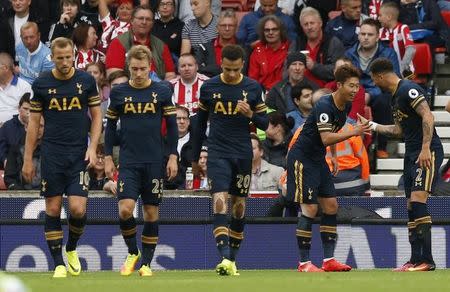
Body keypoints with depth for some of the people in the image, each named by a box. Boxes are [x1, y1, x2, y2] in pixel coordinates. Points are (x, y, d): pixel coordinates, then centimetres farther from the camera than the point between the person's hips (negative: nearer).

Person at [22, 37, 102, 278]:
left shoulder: (86, 81, 2)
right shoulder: (41, 84, 2)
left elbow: (96, 116, 8)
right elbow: (34, 122, 7)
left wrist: (92, 148, -4)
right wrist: (28, 159, 4)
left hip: (79, 154, 0)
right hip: (51, 154, 0)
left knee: (78, 209, -10)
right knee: (53, 209, -1)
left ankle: (71, 249, 18)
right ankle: (59, 264, 7)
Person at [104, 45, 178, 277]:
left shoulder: (162, 92, 2)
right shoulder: (118, 92, 3)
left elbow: (172, 125, 7)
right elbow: (110, 126, 11)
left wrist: (173, 157, 1)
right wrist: (108, 158, 6)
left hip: (155, 161, 0)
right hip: (128, 161, 0)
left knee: (151, 212, 3)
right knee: (125, 209, -14)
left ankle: (146, 263, 12)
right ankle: (132, 253, 9)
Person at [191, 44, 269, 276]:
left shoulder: (253, 88, 1)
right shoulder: (209, 87, 1)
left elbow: (264, 124, 6)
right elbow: (200, 124, 10)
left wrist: (251, 114, -17)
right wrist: (195, 159, 13)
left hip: (243, 154, 2)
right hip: (218, 153, -2)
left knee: (239, 206, 7)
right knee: (220, 203, -17)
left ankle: (233, 260, 18)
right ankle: (224, 259, -26)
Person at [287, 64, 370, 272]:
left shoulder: (346, 106, 5)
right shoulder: (324, 106, -23)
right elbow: (325, 138, -33)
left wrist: (334, 155, 18)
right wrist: (353, 133, -39)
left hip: (318, 159, 9)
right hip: (302, 158, -9)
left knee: (331, 205, 5)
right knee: (310, 208, -11)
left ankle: (329, 259, 8)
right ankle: (304, 262, -6)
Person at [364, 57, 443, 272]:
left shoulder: (408, 89, -11)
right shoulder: (395, 96, 19)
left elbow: (427, 117, -21)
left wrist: (425, 148, -28)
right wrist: (371, 126, 32)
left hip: (428, 153, -10)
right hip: (412, 154, 10)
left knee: (418, 200, -19)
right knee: (411, 207, 7)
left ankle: (426, 260, -23)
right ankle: (416, 260, 8)